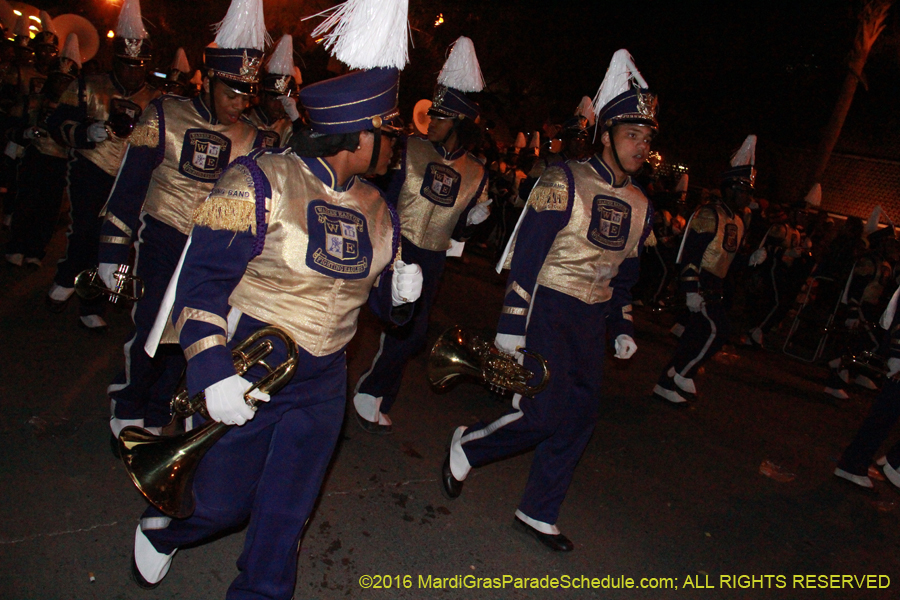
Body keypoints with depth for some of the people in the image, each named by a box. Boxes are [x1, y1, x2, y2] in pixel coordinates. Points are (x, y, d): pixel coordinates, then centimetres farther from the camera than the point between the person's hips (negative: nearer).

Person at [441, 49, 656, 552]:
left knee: (581, 419, 6)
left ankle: (539, 514, 21)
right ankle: (466, 447, 16)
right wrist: (512, 322, -17)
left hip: (593, 320, 7)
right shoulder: (566, 182, -11)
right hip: (550, 307, -7)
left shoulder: (639, 204, 10)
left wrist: (623, 325, 16)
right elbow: (527, 252, -14)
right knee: (544, 412, -13)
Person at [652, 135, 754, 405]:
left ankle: (667, 381, 15)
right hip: (700, 283, -9)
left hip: (715, 286, 9)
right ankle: (681, 375, -1)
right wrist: (691, 290, -25)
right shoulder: (709, 214, -12)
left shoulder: (737, 220, 17)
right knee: (717, 331, -16)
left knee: (698, 332, 8)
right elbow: (691, 253, -20)